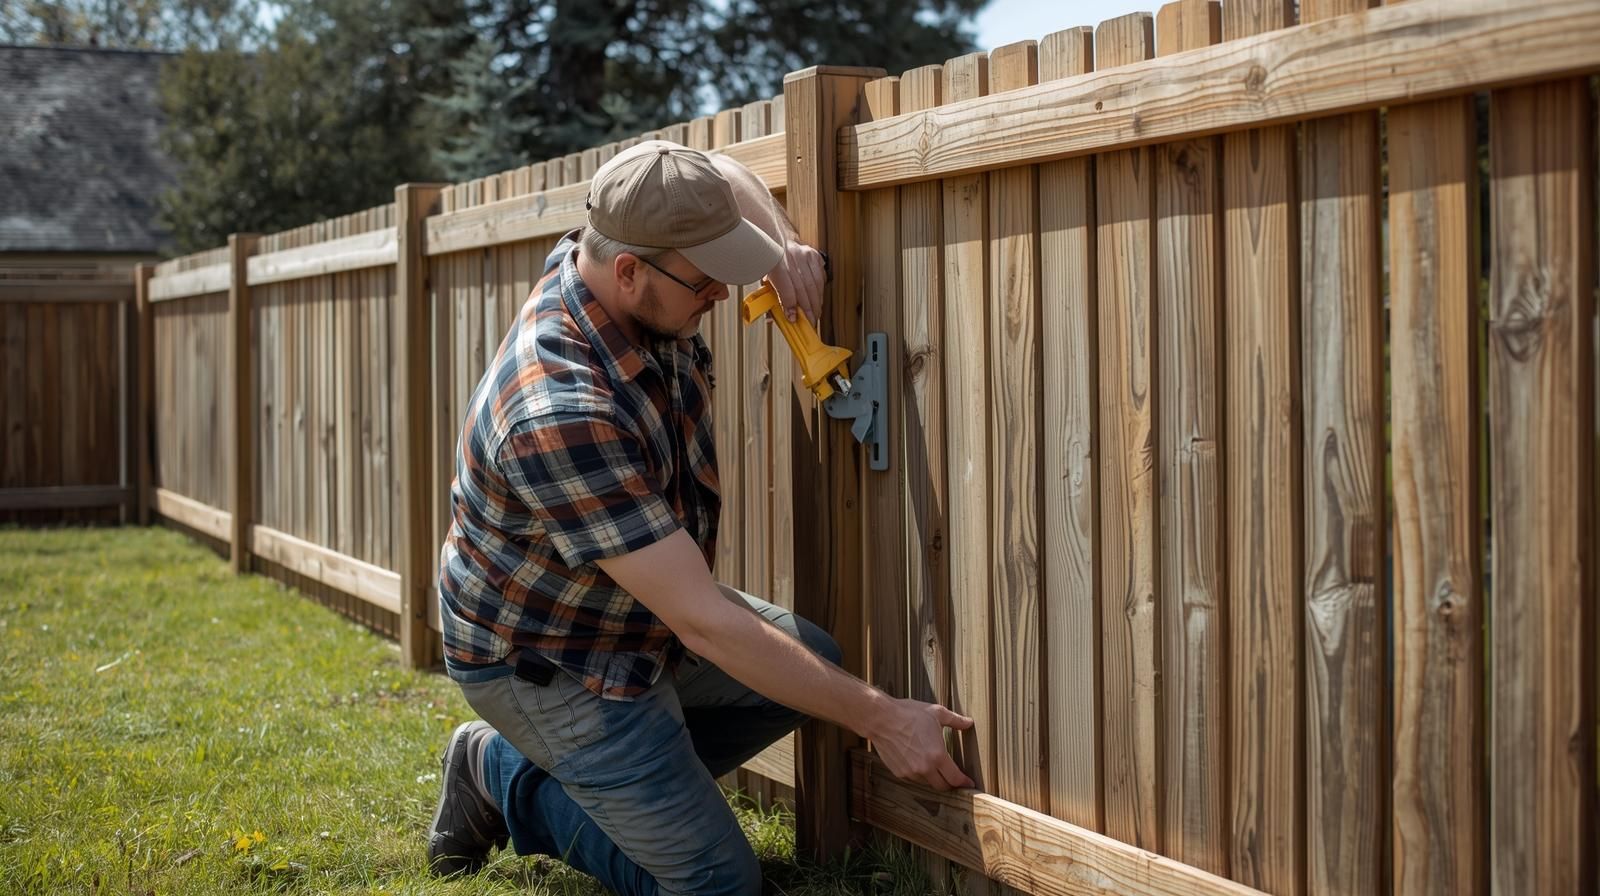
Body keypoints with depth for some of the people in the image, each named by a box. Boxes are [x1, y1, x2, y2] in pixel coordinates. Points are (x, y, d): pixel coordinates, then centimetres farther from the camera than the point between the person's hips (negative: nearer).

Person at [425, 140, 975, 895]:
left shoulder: (618, 259, -15)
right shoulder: (563, 415, -39)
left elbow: (728, 180, 9)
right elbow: (701, 621, -35)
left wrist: (784, 245, -14)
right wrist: (879, 719, -30)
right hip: (548, 660, -8)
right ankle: (506, 778, 12)